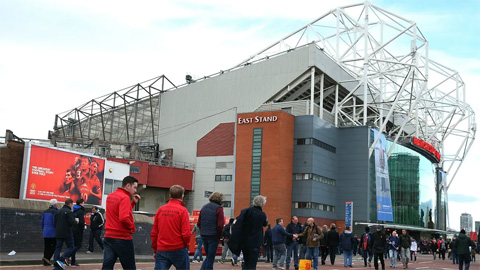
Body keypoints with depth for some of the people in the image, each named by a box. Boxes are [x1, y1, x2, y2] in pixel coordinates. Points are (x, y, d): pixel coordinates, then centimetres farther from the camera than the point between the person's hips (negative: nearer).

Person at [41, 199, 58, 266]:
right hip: (53, 233, -7)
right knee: (54, 246, -1)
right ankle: (46, 258, -15)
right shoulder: (55, 212, -12)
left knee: (46, 247, 9)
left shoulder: (45, 212, 13)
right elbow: (55, 222, -15)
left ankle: (46, 262, 9)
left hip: (45, 233, 8)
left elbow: (42, 222, 16)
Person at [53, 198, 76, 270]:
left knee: (58, 248, 10)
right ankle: (61, 260, -14)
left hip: (58, 234, 7)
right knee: (70, 247, 4)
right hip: (67, 233, -7)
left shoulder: (58, 211, 13)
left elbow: (55, 222, 14)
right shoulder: (69, 212, -12)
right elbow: (72, 222, -18)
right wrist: (76, 221, 1)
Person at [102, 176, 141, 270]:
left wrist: (133, 202, 12)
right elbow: (124, 218, -27)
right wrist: (132, 227, -10)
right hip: (122, 239, -7)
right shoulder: (125, 198, -15)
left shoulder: (110, 196, 13)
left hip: (108, 237, 7)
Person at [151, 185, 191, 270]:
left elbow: (154, 233, 7)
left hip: (161, 250, 3)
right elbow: (186, 233, -12)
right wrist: (186, 244, 9)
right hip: (179, 250, -3)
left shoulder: (160, 210, 4)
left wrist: (155, 250, 18)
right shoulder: (182, 210, -8)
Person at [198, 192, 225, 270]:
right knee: (210, 258, 4)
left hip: (204, 236, 6)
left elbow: (198, 223, 12)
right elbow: (220, 225, -15)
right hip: (213, 236, -6)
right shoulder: (218, 208, -10)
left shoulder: (204, 207, 11)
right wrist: (219, 235, -1)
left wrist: (203, 231, 15)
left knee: (208, 256, 19)